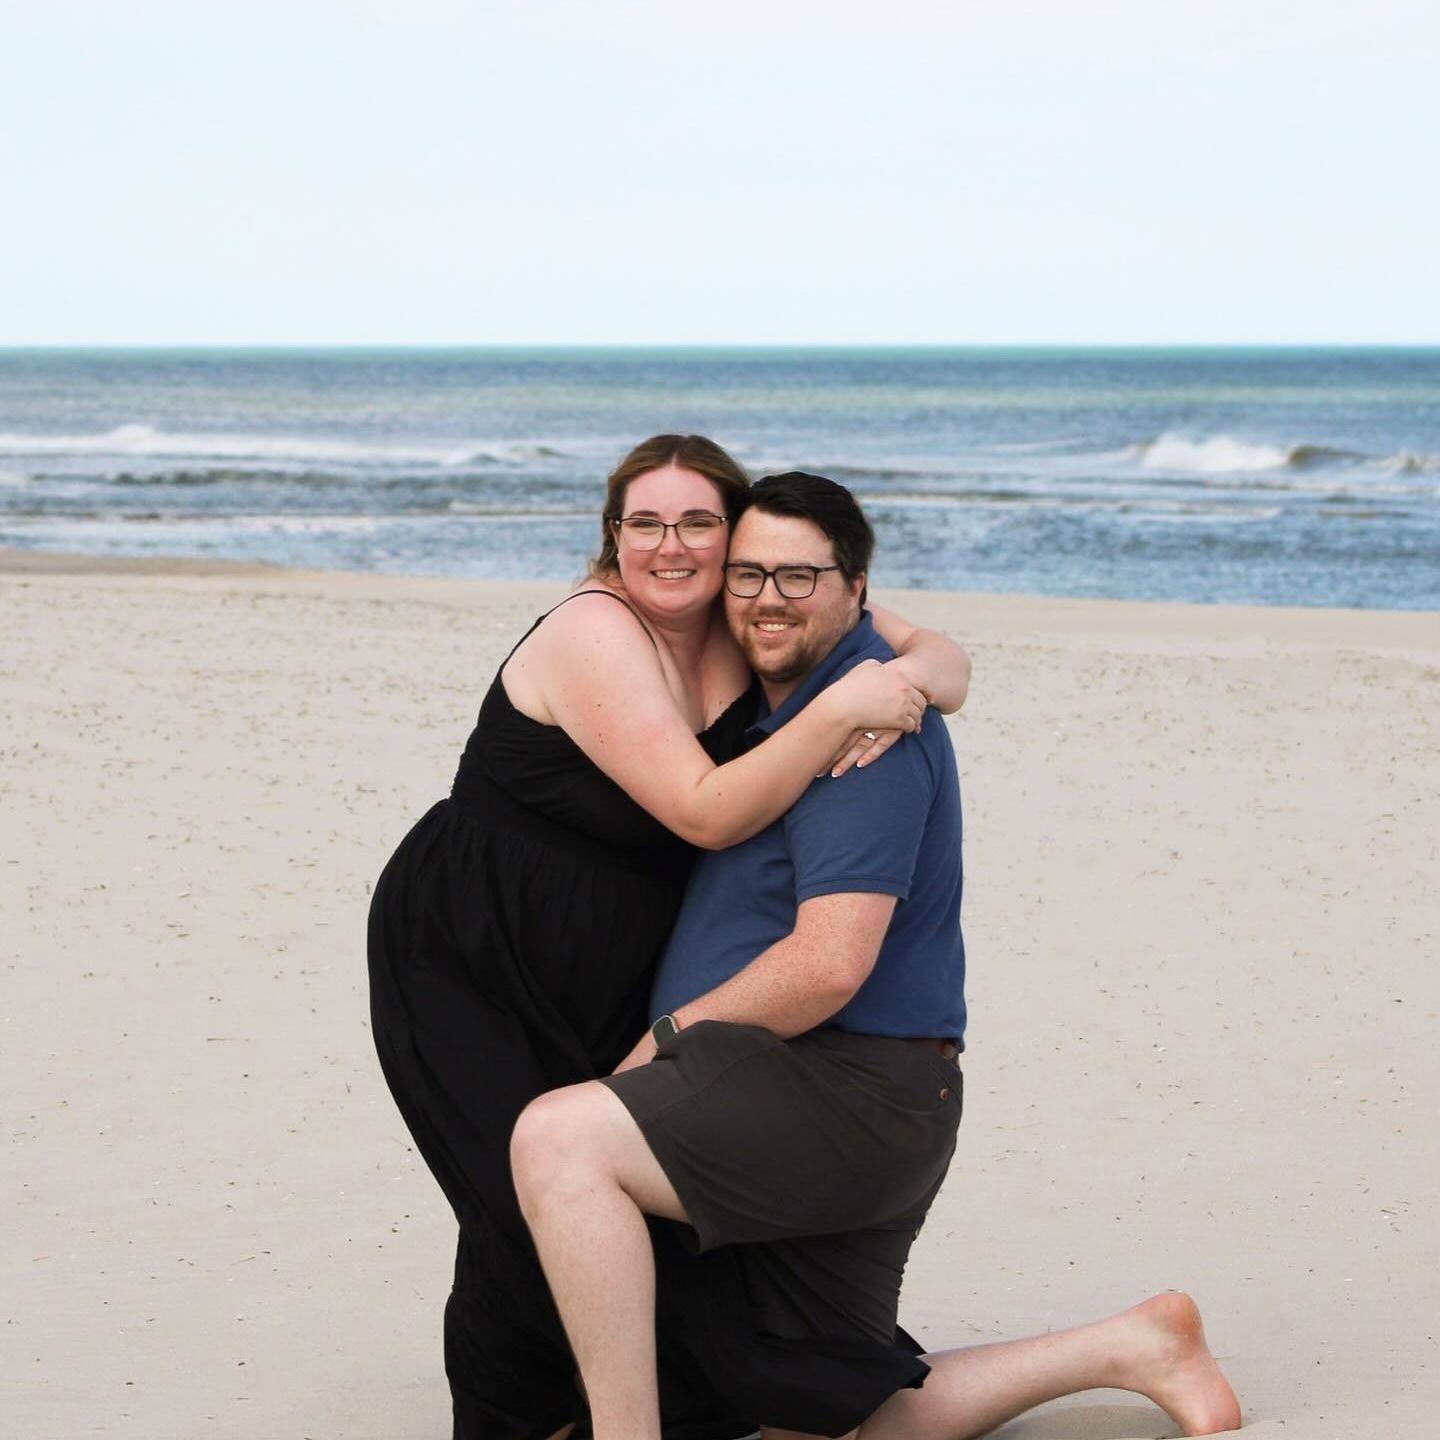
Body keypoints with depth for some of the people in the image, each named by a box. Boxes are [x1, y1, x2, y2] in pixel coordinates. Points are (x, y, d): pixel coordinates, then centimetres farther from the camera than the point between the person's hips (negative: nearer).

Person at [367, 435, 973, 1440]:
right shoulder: (593, 634, -24)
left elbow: (943, 660, -2)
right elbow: (708, 812, -30)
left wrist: (906, 683, -25)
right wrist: (838, 711, -36)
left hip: (612, 979, 6)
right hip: (466, 966, -6)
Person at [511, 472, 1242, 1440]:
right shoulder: (783, 708, 16)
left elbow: (828, 966, -23)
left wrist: (661, 1045, -11)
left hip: (851, 1097, -11)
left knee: (558, 1137, -28)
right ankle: (1129, 1349, 25)